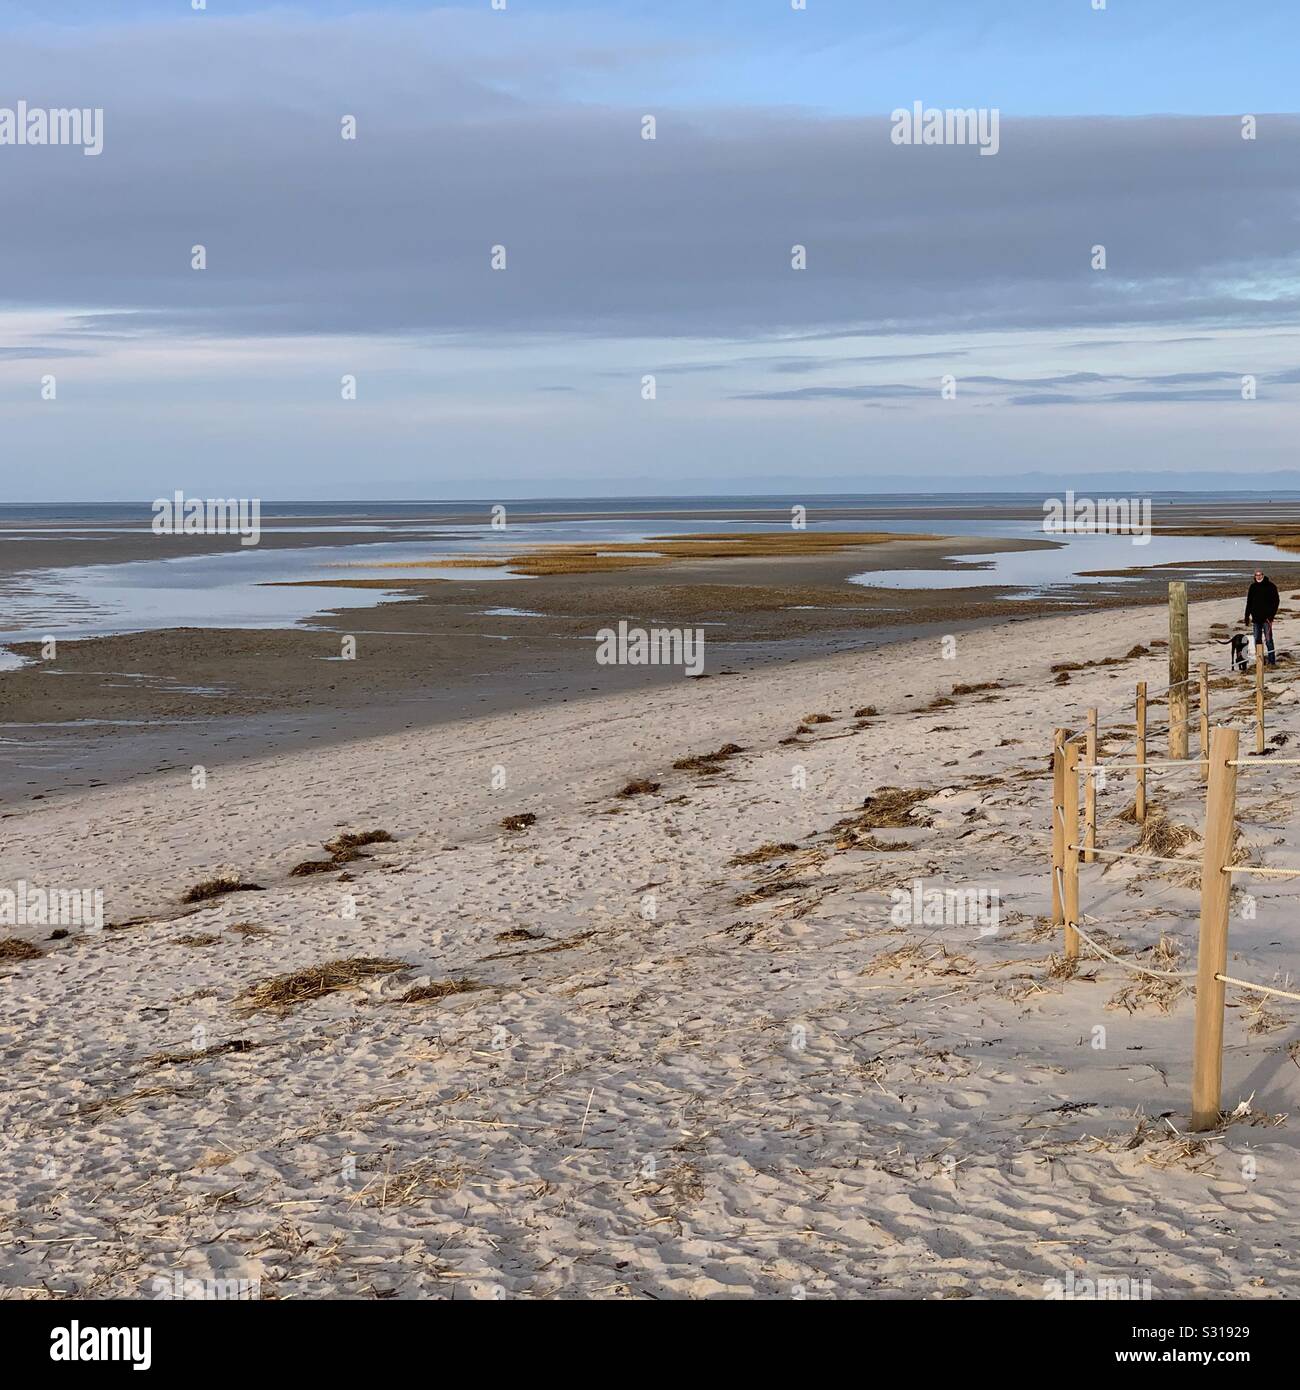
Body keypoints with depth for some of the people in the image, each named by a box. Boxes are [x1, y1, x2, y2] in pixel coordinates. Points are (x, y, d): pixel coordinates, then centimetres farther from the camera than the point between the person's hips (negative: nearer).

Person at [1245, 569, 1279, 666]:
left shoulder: (1270, 586, -3)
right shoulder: (1253, 587, 10)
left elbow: (1275, 601, -5)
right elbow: (1249, 602, 17)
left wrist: (1271, 615, -13)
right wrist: (1247, 615, 11)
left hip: (1266, 618, -5)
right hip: (1256, 618, 5)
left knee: (1268, 640, -7)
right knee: (1257, 640, 7)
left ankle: (1272, 661, -4)